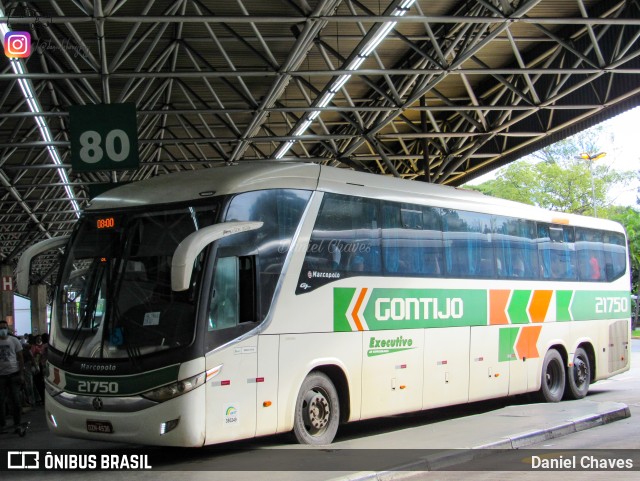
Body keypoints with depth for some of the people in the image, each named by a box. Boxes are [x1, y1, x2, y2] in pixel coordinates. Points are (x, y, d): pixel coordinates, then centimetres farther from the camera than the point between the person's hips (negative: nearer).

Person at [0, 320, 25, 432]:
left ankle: (17, 424, 7)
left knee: (16, 400, 0)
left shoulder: (14, 341, 3)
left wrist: (21, 374, -3)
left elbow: (20, 358, 5)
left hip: (14, 373, -1)